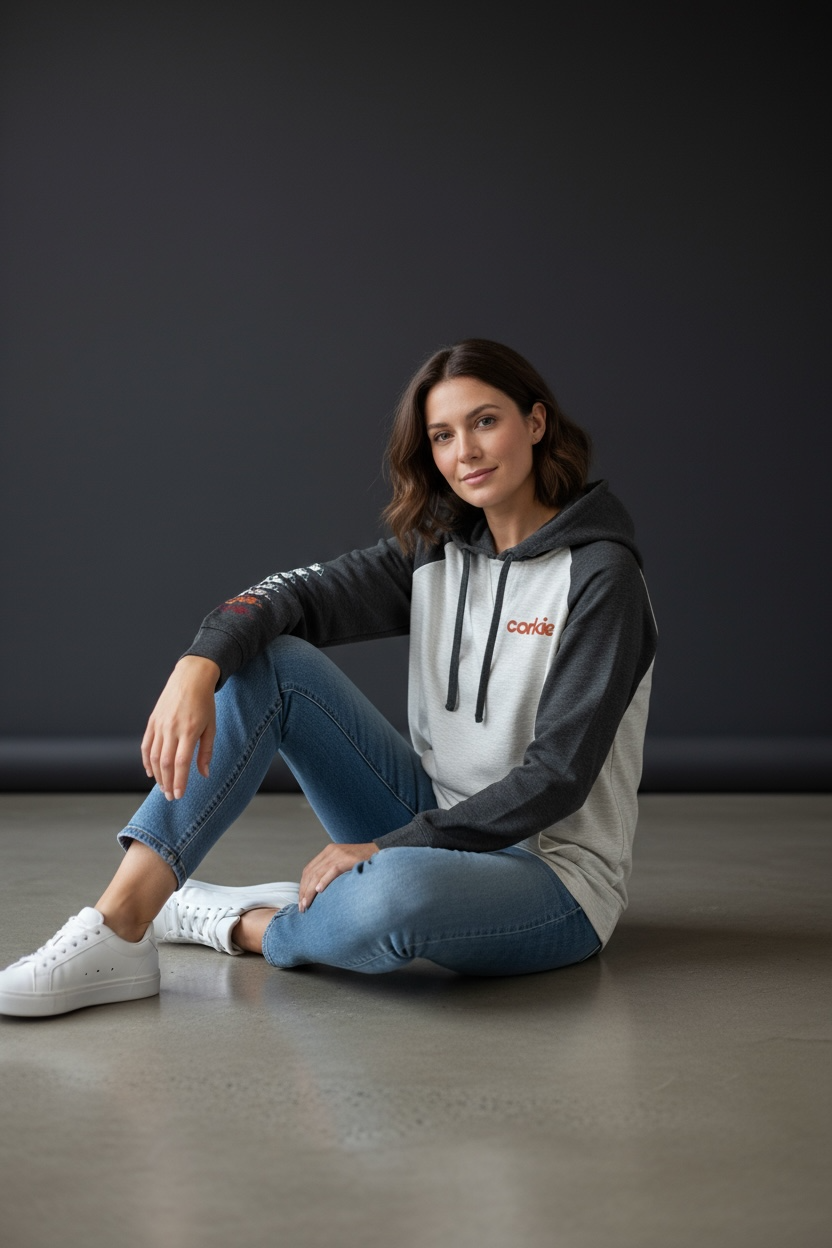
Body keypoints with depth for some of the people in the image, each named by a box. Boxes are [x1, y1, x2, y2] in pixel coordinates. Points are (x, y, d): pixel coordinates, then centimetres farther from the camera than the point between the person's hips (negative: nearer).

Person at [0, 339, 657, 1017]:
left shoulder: (601, 573, -13)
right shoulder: (434, 553, 6)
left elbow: (558, 774, -19)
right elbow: (295, 594, -8)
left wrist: (388, 846, -20)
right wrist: (199, 666, -29)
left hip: (554, 872, -6)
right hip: (439, 830, 6)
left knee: (392, 894, -42)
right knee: (269, 659, -9)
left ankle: (238, 923, -7)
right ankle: (118, 926, -18)